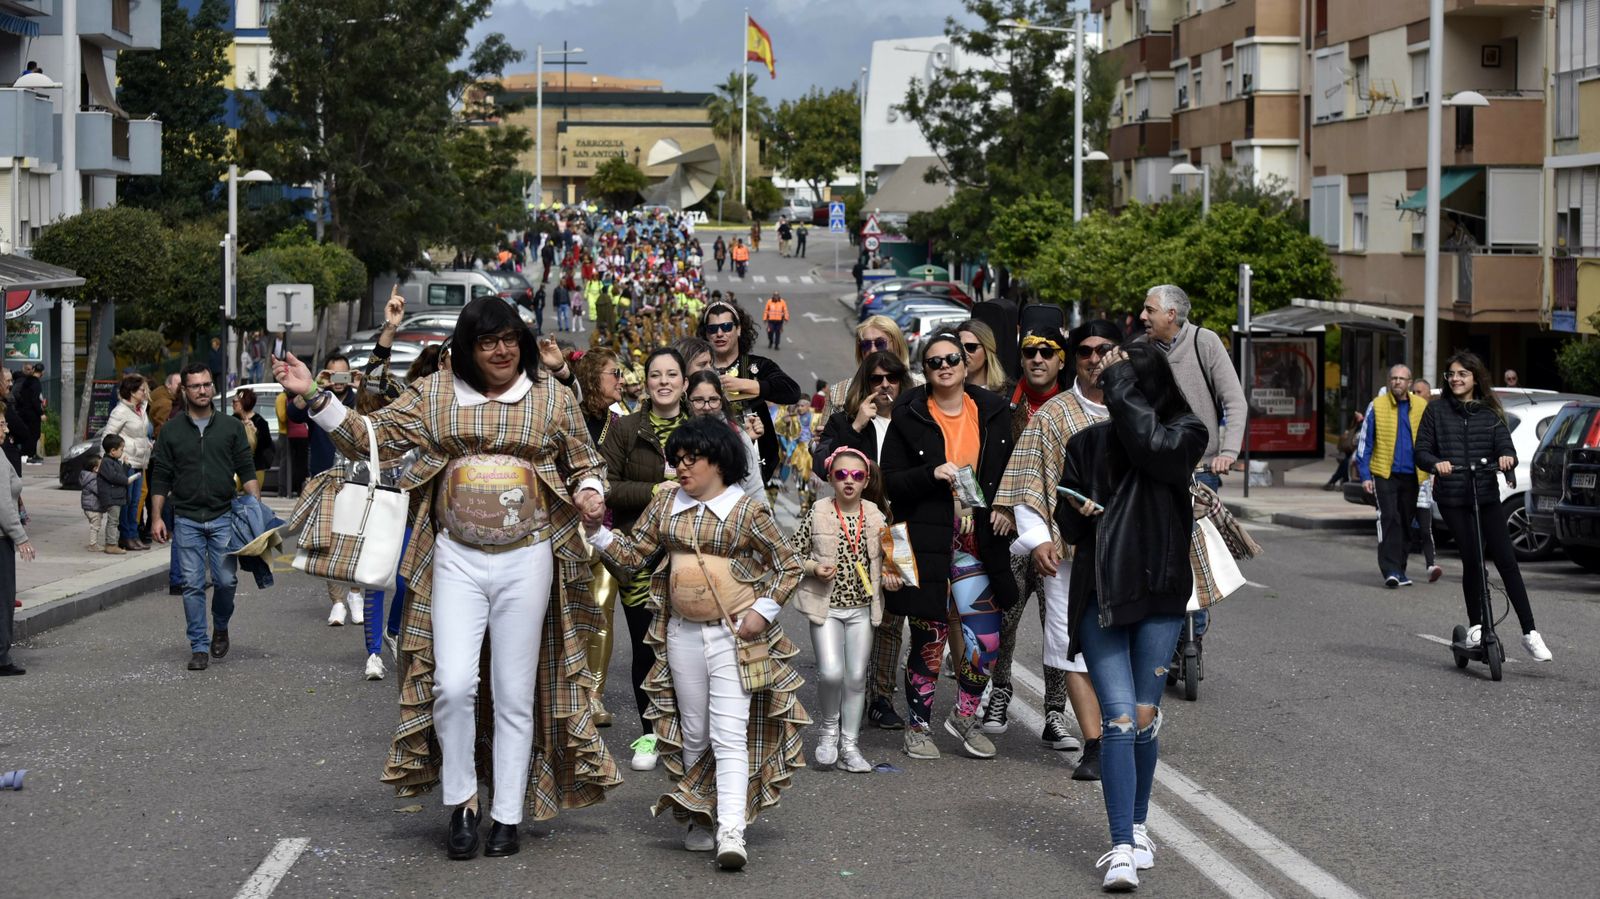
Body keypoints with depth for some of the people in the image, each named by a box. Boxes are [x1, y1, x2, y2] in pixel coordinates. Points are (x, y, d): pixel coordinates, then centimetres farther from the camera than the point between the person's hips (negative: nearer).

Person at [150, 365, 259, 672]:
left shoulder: (231, 427, 8)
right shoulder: (171, 431, 7)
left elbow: (247, 470, 8)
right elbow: (160, 477, 8)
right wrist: (156, 517, 1)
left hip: (223, 517, 0)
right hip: (186, 520, 0)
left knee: (226, 580, -5)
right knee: (193, 585, -1)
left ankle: (221, 629, 23)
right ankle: (199, 647, 6)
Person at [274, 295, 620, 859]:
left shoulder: (553, 398, 3)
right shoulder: (434, 394, 3)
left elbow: (585, 464, 13)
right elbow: (370, 439, 3)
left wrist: (589, 491, -9)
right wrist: (313, 396, -7)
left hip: (528, 560, 0)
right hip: (456, 559, 0)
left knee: (516, 695, 6)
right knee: (453, 685, -11)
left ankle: (507, 816, 16)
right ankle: (461, 802, 9)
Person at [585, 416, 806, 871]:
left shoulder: (747, 511, -6)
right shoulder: (666, 501, 6)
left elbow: (788, 566, 1)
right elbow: (634, 554, 9)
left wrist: (764, 610, -10)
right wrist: (596, 532, -5)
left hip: (735, 634, -5)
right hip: (683, 633, 5)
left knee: (730, 735, -11)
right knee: (694, 734, 14)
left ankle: (731, 832, -17)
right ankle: (698, 817, 28)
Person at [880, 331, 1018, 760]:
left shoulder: (992, 412, 8)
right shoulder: (908, 417, -1)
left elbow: (1010, 470, 18)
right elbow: (890, 481, -2)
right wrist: (931, 475, -18)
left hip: (979, 541, 3)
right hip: (928, 542, -3)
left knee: (986, 640, 0)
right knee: (929, 636, 1)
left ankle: (964, 716, 22)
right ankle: (918, 724, 17)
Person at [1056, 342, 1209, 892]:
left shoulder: (1186, 434, 1)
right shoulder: (1090, 443, 9)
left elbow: (1152, 444, -22)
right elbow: (1069, 525, 14)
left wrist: (1119, 382, -13)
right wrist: (1081, 512, -9)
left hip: (1159, 597, -1)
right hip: (1099, 595, 1)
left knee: (1144, 717, 4)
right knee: (1119, 717, -10)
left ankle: (1137, 826, 25)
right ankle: (1123, 847, -14)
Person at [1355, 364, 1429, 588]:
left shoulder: (1422, 407, 6)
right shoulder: (1377, 406, 0)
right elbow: (1365, 442, 3)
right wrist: (1365, 475, -3)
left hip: (1411, 476, 3)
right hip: (1385, 474, -3)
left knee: (1406, 523, 9)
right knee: (1389, 519, -14)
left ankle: (1399, 570, 19)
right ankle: (1391, 570, -16)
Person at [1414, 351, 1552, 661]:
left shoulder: (1490, 414, 10)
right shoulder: (1436, 411, 7)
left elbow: (1507, 449, 1)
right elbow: (1421, 451, 3)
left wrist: (1507, 458, -23)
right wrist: (1436, 463, -18)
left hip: (1486, 496, 1)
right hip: (1452, 499, -1)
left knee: (1506, 559, -6)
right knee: (1472, 560, -7)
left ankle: (1530, 633, -5)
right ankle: (1475, 627, 12)